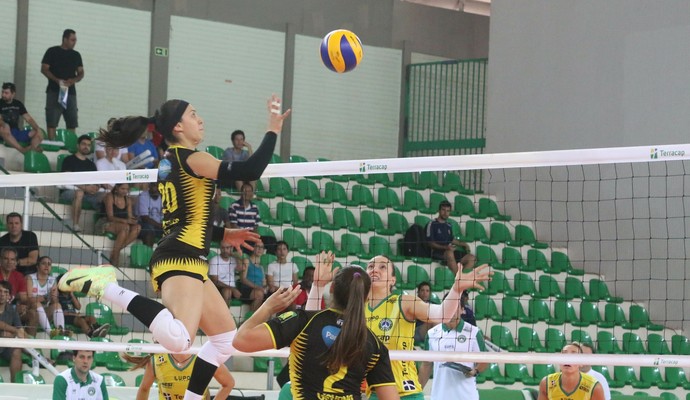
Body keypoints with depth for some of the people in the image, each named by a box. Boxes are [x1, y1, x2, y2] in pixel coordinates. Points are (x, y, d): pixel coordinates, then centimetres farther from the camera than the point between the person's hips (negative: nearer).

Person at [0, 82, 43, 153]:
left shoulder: (18, 104, 13)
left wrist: (38, 129, -7)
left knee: (39, 133, -14)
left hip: (16, 132, 5)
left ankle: (32, 148, -46)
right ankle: (22, 149, -50)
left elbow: (28, 119, 10)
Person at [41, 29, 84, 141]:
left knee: (72, 122, 0)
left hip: (70, 91, 4)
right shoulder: (52, 52, 2)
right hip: (54, 91, -4)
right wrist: (57, 80, -17)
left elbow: (81, 73, 15)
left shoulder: (76, 55, 14)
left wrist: (74, 80, -9)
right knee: (52, 121, -8)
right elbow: (44, 69, -2)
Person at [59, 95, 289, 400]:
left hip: (179, 259, 11)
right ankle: (104, 286, -26)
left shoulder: (168, 162, 21)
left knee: (226, 337, 18)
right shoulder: (191, 158, -6)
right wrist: (273, 130, -5)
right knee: (178, 339, -33)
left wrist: (223, 235, 32)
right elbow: (249, 172, -15)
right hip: (181, 259, -11)